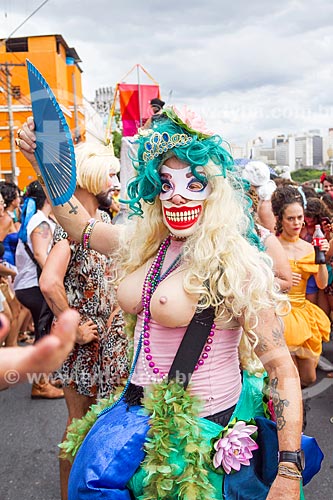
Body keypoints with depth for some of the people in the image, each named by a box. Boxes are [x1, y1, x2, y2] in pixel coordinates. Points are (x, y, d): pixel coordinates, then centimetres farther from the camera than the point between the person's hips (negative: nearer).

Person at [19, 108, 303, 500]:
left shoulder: (233, 262, -17)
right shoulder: (144, 244, 2)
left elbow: (281, 368, -17)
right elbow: (81, 225, 18)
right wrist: (43, 162, 8)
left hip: (200, 417, -6)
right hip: (142, 404, 6)